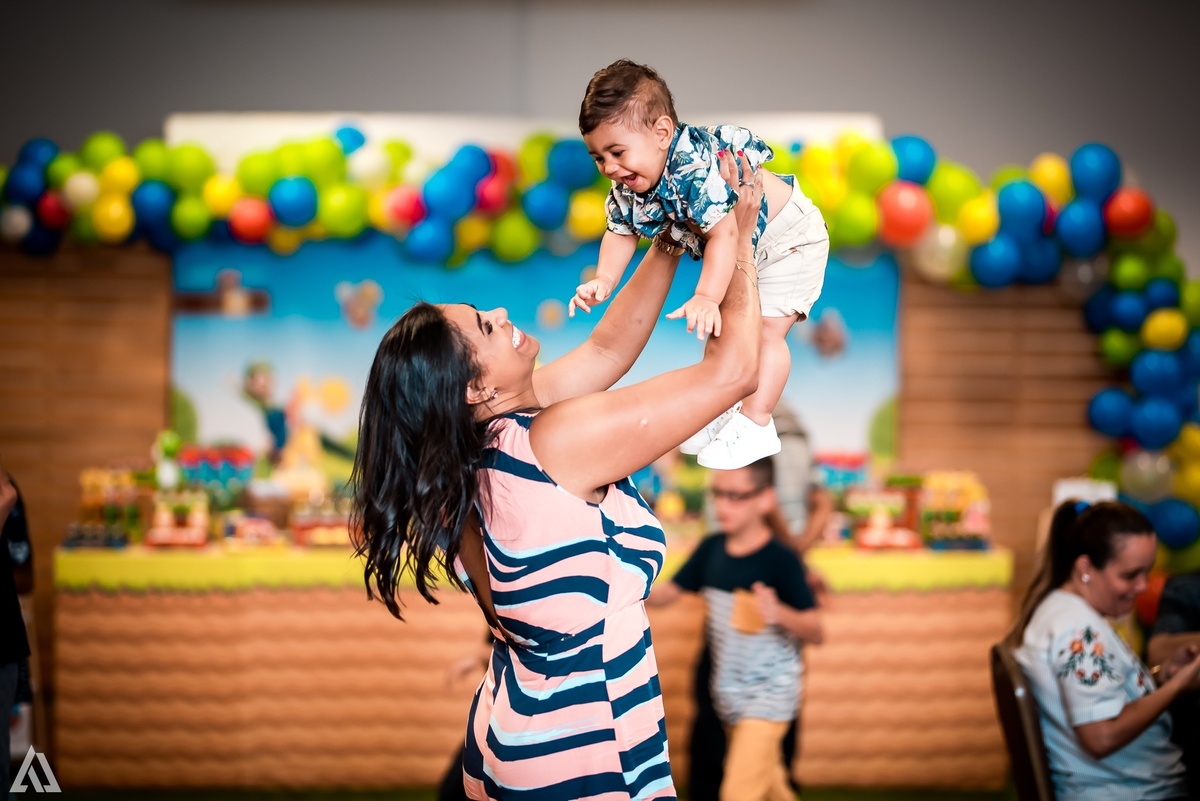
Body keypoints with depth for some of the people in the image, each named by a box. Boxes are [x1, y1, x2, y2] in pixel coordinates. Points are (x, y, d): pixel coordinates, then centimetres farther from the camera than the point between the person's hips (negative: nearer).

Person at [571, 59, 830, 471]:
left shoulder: (699, 166, -42)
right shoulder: (628, 184, -15)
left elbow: (724, 232, -47)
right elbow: (621, 231, -2)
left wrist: (706, 298, -53)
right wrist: (603, 281, -16)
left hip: (788, 239, -8)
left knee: (765, 329, -12)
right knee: (724, 325, 13)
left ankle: (755, 426, -3)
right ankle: (723, 406, 29)